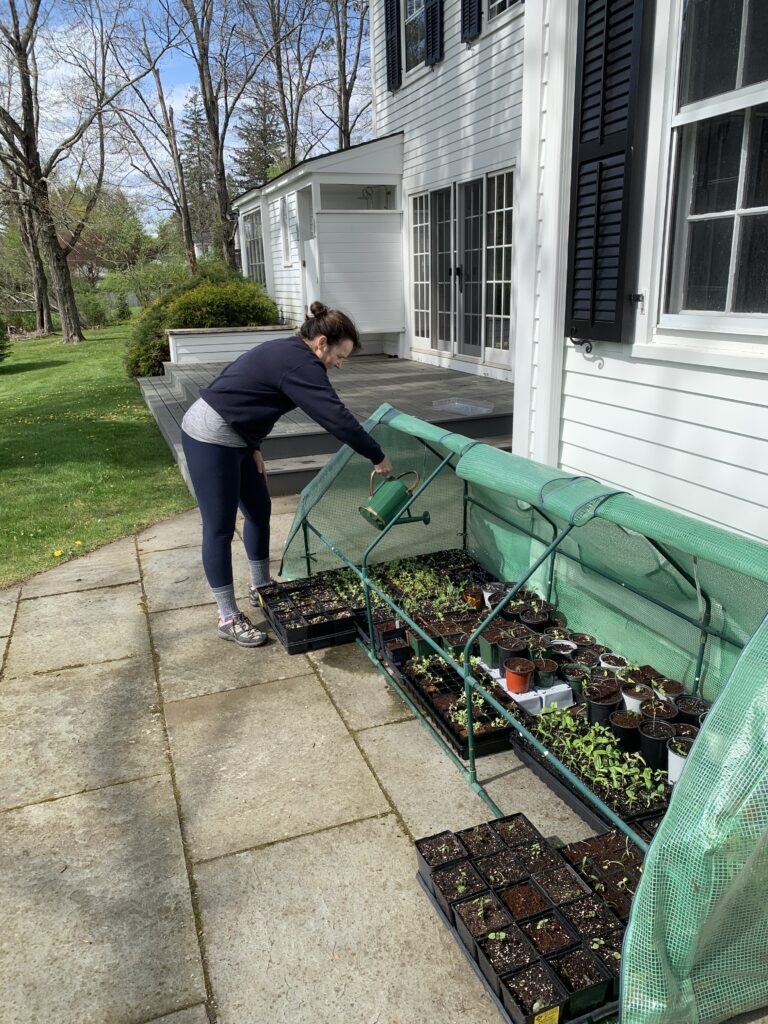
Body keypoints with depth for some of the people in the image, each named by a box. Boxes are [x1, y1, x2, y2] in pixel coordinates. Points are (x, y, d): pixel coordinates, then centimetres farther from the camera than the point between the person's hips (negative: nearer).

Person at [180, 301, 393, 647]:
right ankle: (229, 618, 7)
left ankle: (260, 587, 33)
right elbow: (337, 418, -25)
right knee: (220, 528, -3)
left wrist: (253, 448, 8)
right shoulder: (300, 364, -21)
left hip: (234, 436, 11)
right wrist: (378, 458, -17)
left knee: (259, 510, 16)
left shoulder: (287, 352, 10)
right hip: (210, 439, -11)